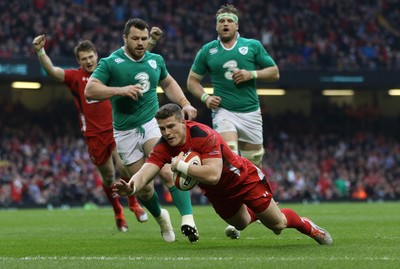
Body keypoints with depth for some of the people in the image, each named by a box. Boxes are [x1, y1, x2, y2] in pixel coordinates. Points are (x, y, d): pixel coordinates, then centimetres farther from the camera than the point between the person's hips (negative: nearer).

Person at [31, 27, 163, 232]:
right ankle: (118, 213, 32)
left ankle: (133, 203, 10)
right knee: (108, 177, 9)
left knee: (124, 168, -16)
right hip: (94, 135, 0)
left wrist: (152, 41, -8)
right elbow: (52, 71, -17)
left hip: (116, 129, 0)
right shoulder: (75, 77, -3)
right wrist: (40, 52, -33)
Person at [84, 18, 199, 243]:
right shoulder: (111, 63, -4)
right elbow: (90, 90, -13)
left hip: (152, 123, 1)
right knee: (144, 189, 2)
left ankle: (188, 220, -32)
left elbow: (168, 83, 27)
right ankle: (161, 217, 33)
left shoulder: (156, 60, 8)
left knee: (167, 171, -25)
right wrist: (120, 90, -25)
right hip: (125, 131, -1)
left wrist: (184, 103, 12)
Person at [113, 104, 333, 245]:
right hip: (217, 192, 6)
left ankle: (310, 228, 31)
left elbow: (213, 175, -46)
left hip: (245, 179, -6)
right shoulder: (163, 148, -22)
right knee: (240, 223, 27)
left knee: (277, 224, 2)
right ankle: (254, 212, 62)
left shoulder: (203, 135, -37)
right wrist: (131, 187, -58)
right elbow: (144, 173, -36)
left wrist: (181, 166, -43)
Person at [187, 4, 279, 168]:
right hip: (223, 111, -1)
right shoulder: (207, 51, 7)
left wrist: (252, 74, -10)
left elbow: (274, 73, 8)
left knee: (254, 165, 6)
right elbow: (192, 80, 15)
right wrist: (205, 97, -4)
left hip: (250, 113, 1)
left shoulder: (253, 46, 6)